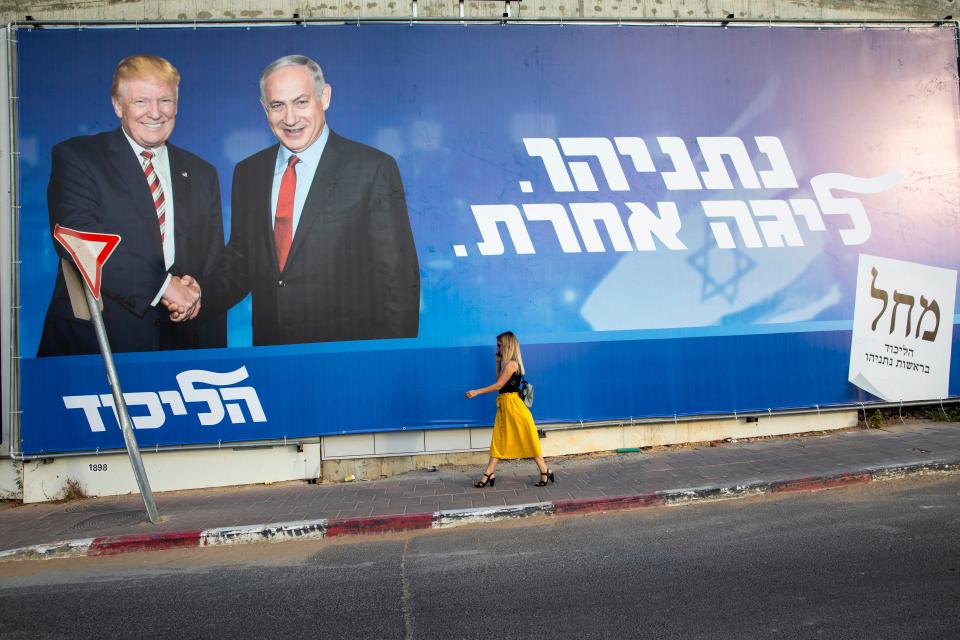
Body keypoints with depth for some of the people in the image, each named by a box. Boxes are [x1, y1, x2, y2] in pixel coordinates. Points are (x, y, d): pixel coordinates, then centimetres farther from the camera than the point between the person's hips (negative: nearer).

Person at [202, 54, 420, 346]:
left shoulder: (373, 169, -11)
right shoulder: (247, 172, 6)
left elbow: (398, 277, -12)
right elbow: (240, 261, 10)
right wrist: (200, 299, -9)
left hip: (349, 356, -4)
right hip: (268, 352, 5)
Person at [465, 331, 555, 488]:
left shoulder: (512, 364, -15)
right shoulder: (506, 363, 13)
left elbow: (498, 385, -17)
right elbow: (499, 383, 11)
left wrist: (476, 392, -16)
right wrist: (498, 362, 10)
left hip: (513, 405, -9)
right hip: (504, 404, 9)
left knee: (527, 440, -2)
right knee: (498, 440, 8)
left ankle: (545, 472, 7)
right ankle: (489, 474, 11)